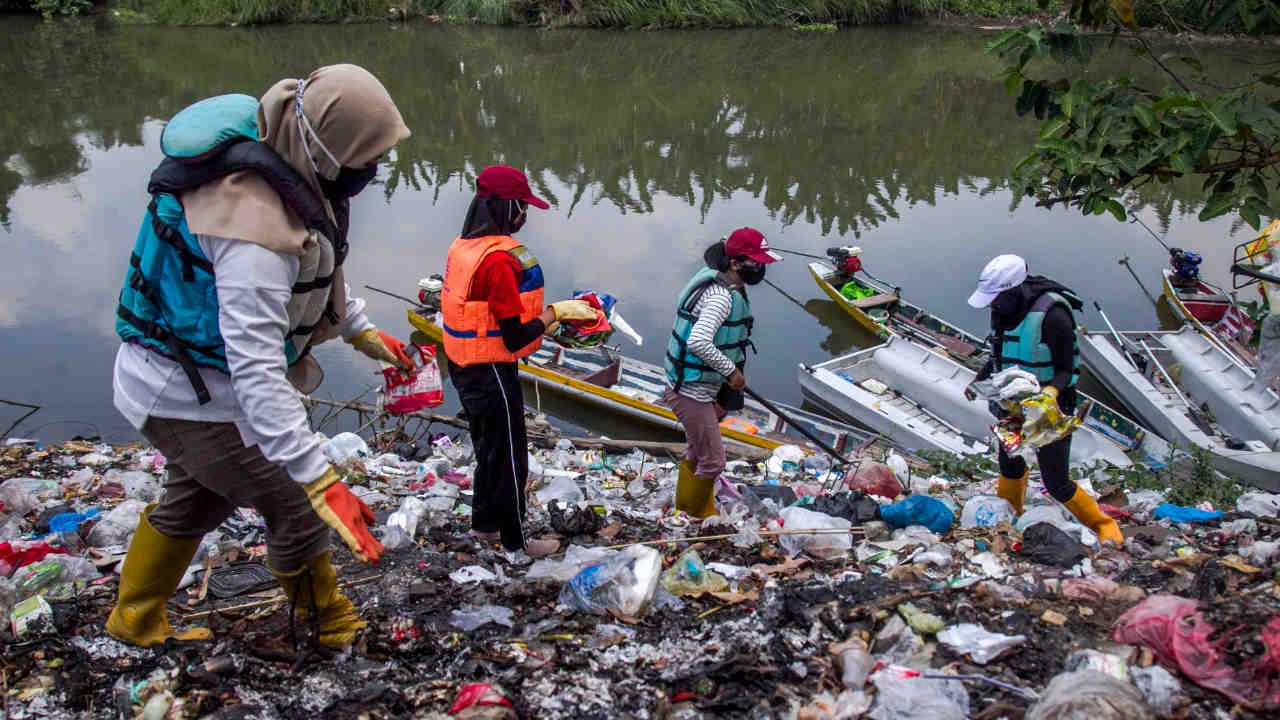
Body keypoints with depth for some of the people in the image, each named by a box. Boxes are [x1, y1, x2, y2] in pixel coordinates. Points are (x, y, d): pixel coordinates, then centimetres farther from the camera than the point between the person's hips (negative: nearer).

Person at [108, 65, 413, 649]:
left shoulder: (288, 166, -6)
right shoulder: (255, 219, -37)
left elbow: (315, 265, 15)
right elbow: (255, 367, -42)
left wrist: (360, 330, 22)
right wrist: (318, 477, -45)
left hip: (174, 376, 10)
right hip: (195, 397, -10)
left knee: (195, 501, 30)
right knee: (297, 513, 2)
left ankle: (135, 621, 51)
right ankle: (330, 629, 27)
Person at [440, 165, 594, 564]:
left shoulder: (463, 247, 2)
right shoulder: (500, 259, -26)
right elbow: (515, 338, -24)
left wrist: (541, 316, 11)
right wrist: (556, 312, -13)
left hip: (464, 367, 9)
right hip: (491, 375, -9)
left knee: (488, 449, 25)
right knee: (509, 457, 6)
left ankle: (485, 523, 41)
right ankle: (517, 545, 20)